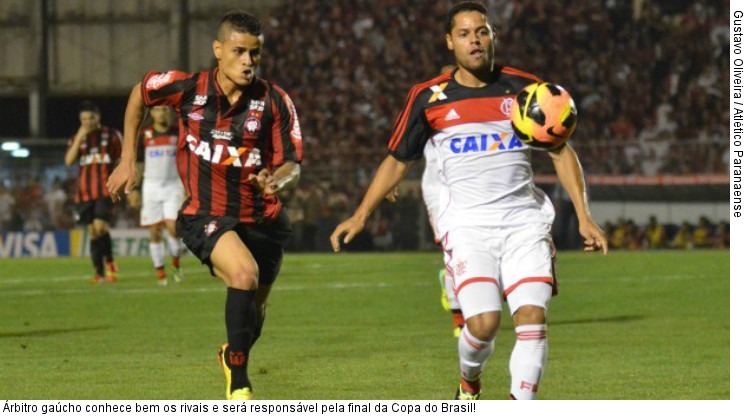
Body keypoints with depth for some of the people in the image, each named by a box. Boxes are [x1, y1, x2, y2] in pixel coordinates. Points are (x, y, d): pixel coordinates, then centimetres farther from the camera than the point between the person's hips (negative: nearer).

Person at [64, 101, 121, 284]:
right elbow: (69, 160, -6)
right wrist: (80, 138, -14)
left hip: (105, 191, -3)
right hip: (85, 193, 3)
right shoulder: (77, 139, 10)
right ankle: (99, 272, 11)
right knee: (92, 232, 4)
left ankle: (110, 261, 3)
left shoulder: (111, 136, 5)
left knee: (100, 227, -18)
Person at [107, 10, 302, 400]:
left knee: (254, 309, 15)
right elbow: (139, 94, 9)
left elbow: (293, 166, -9)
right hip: (205, 216, -3)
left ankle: (232, 356, 53)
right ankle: (238, 383, -20)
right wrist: (127, 159, 10)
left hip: (262, 218, 3)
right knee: (244, 273, -31)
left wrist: (278, 180, -33)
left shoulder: (274, 101, -11)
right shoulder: (187, 88, -11)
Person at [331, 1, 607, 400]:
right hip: (467, 225, -1)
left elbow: (561, 152, 12)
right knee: (483, 322, -17)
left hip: (524, 221, 2)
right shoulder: (428, 97, 5)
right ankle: (468, 380, 17)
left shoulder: (524, 87, 6)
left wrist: (584, 217, 4)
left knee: (532, 318, -14)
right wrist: (360, 215, 8)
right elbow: (397, 159, 16)